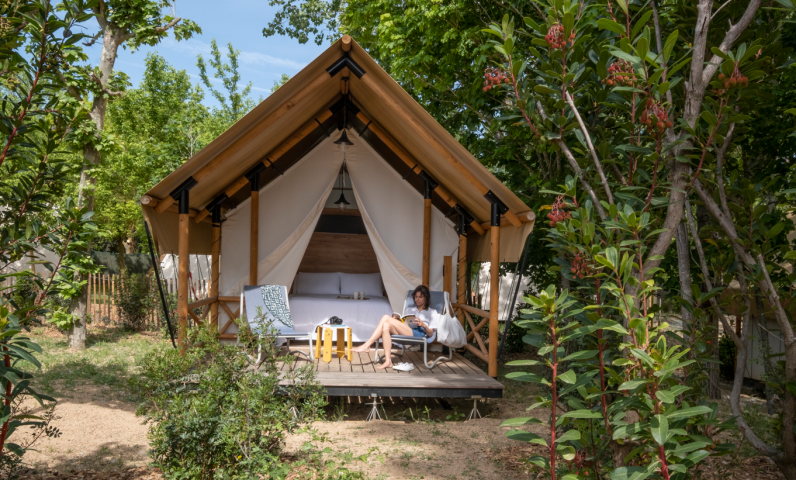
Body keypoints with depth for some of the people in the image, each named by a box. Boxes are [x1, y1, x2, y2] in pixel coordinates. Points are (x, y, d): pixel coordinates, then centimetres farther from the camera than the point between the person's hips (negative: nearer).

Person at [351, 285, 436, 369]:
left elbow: (430, 334, 9)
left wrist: (423, 325, -10)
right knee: (386, 326, -30)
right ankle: (388, 361, -32)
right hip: (404, 333, 5)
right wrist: (397, 319, 4)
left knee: (386, 318, -20)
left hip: (419, 333, -5)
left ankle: (366, 345, -22)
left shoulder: (432, 312, 19)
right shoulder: (409, 309, 34)